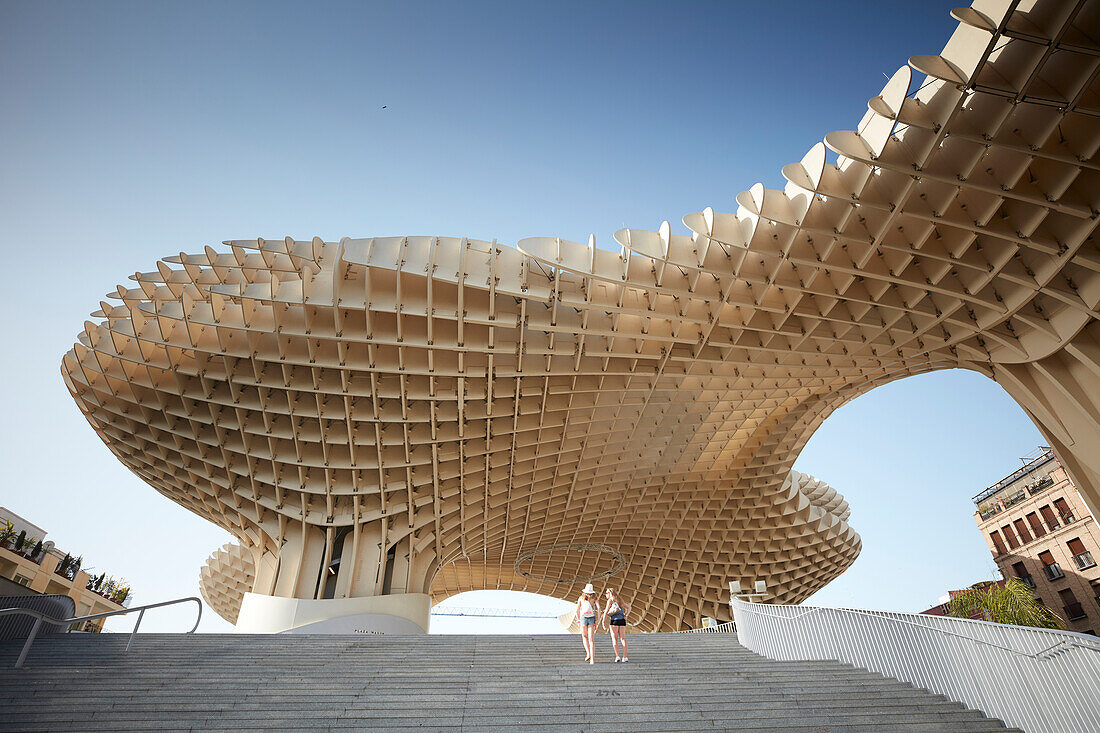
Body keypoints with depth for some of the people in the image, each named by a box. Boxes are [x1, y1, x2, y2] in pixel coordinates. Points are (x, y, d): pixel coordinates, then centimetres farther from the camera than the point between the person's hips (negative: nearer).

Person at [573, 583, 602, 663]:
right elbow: (598, 608, -8)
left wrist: (578, 619, 15)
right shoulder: (594, 598, 8)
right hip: (592, 618, 0)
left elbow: (577, 610, 4)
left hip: (583, 618, 0)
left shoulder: (581, 598, 10)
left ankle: (588, 654, 8)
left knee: (584, 636, 24)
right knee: (591, 640, 2)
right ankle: (592, 659, -8)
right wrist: (598, 618, 0)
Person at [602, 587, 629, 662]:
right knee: (623, 639, 4)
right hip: (622, 620, 5)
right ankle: (625, 657, -1)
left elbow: (606, 611, -6)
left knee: (614, 639, 1)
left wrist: (604, 622, -5)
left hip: (614, 620, -5)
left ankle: (617, 656, -8)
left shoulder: (610, 600, 1)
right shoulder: (619, 601, 20)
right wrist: (626, 615, 13)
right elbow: (629, 607, 23)